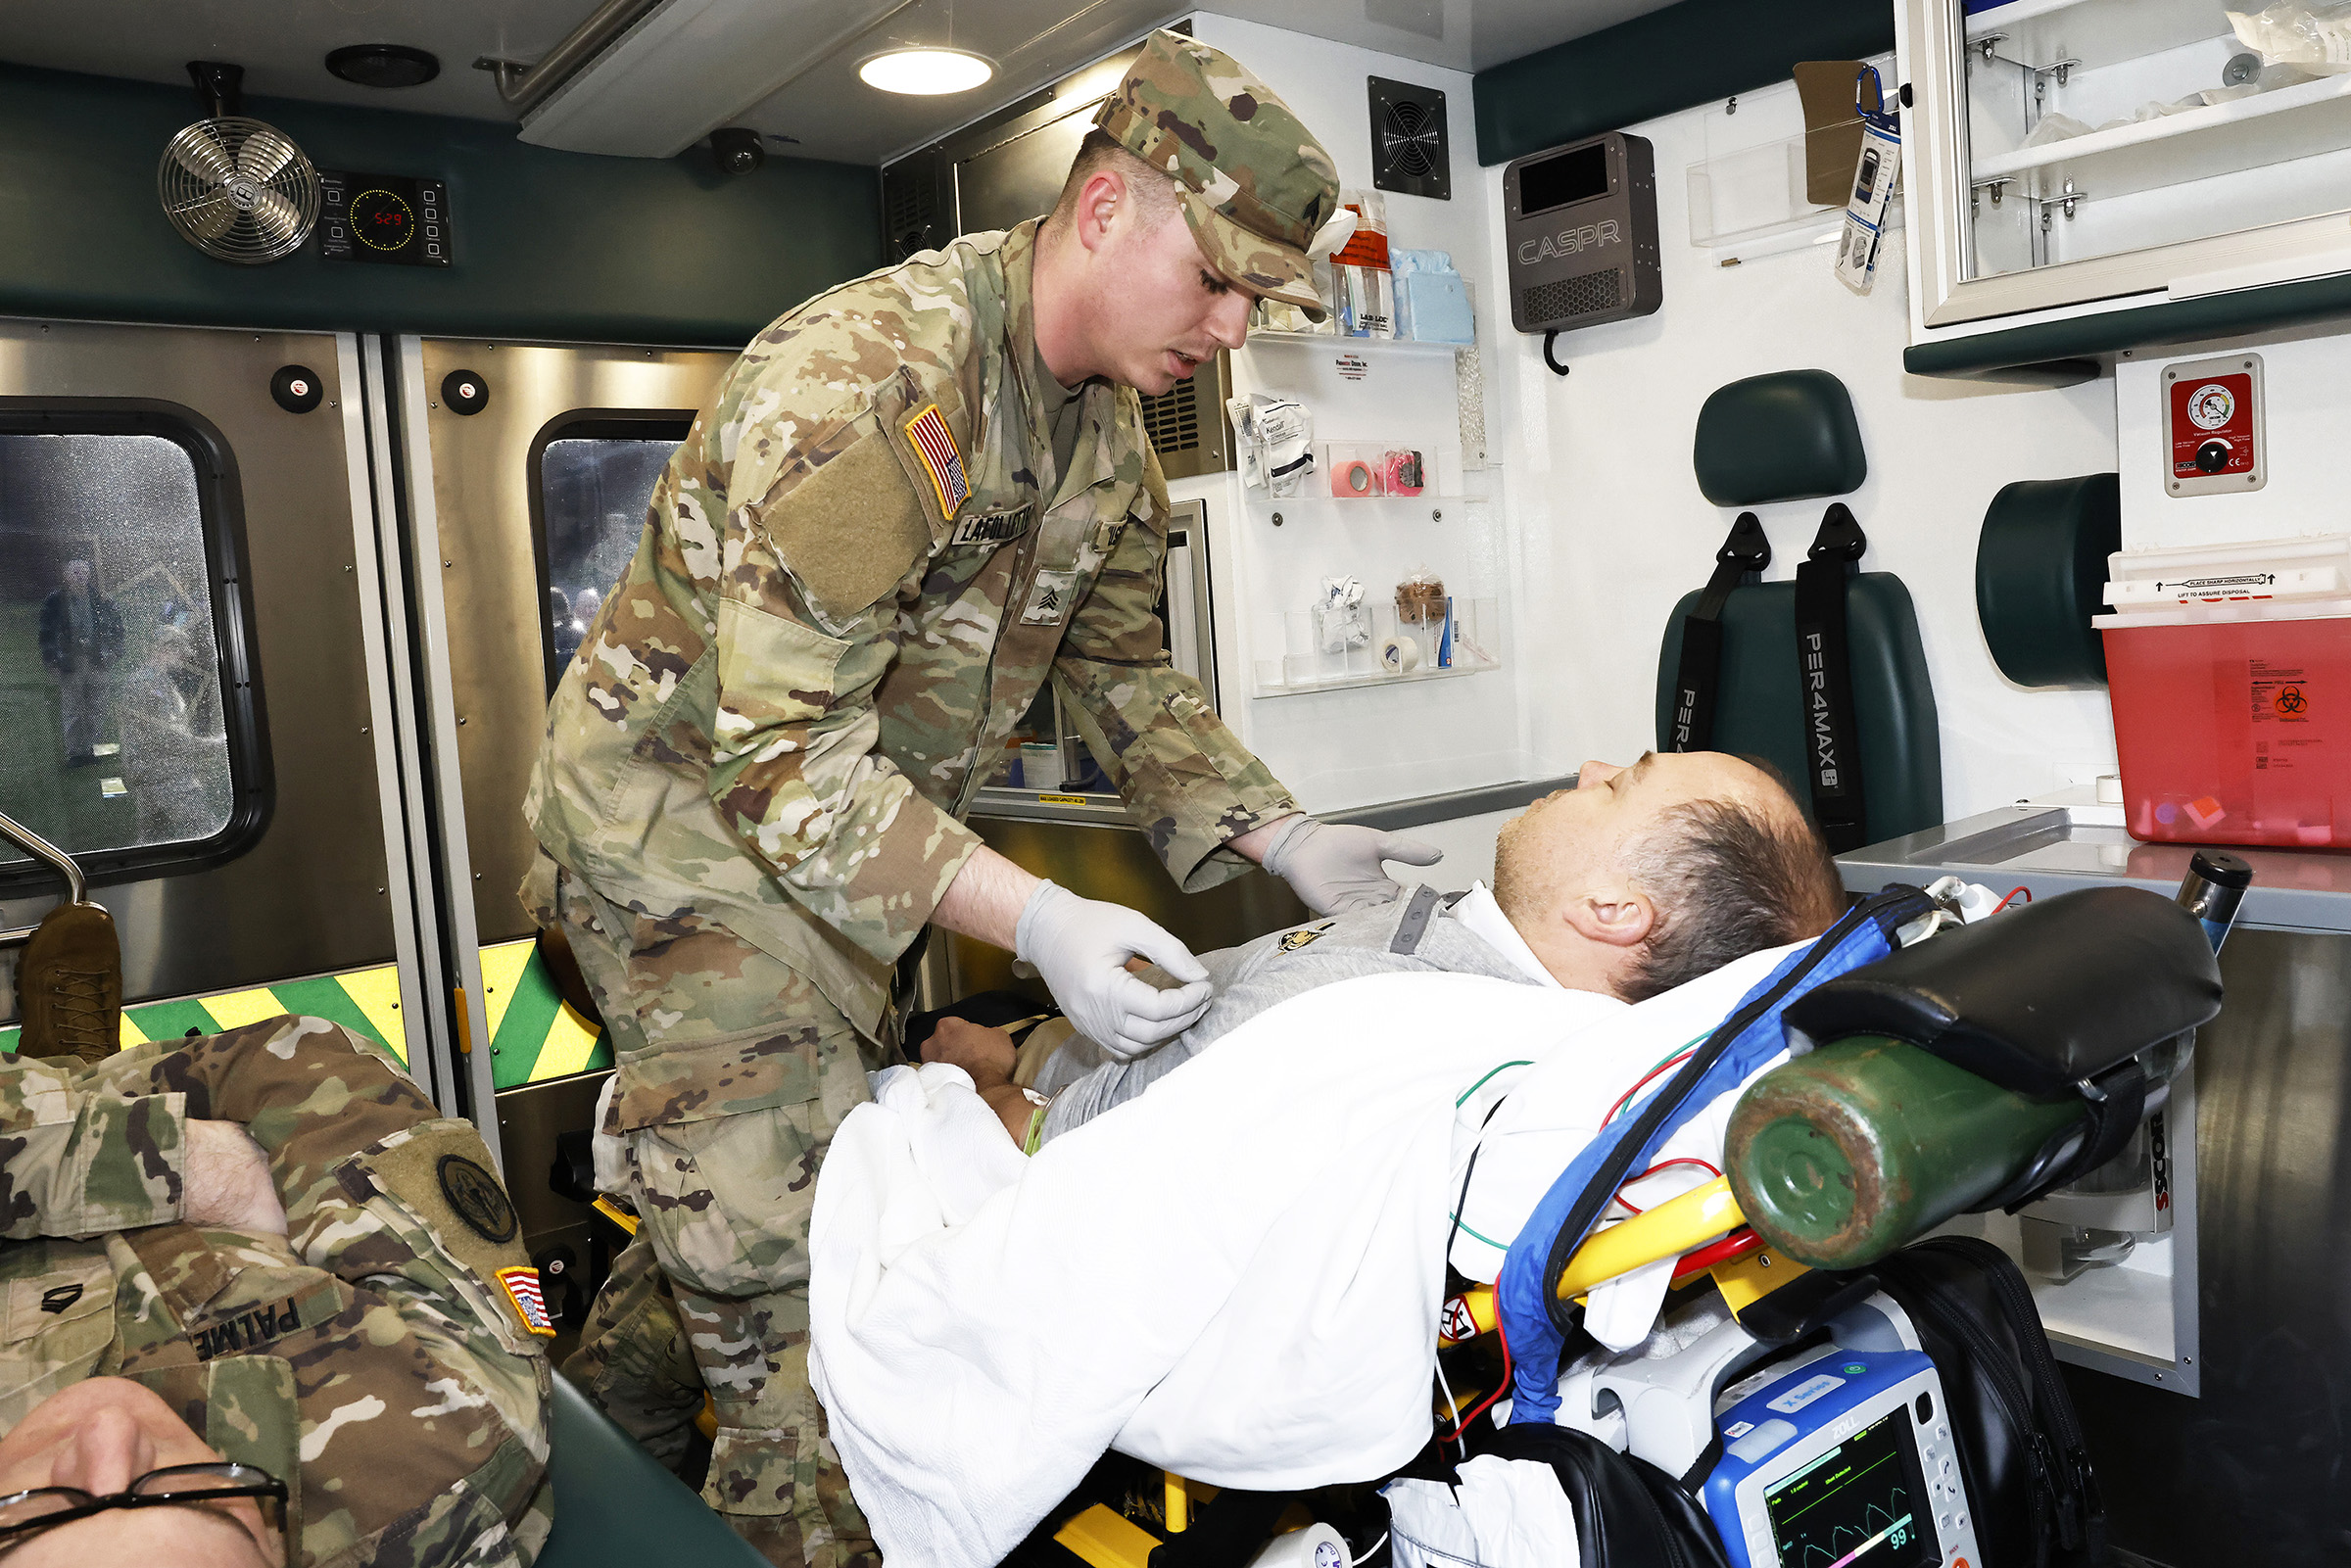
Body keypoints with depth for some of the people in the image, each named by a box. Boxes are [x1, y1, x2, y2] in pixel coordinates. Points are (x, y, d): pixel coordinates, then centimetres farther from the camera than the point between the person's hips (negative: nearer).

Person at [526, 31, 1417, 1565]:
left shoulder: (1108, 428, 2)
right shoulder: (865, 383, -28)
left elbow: (1124, 672, 8)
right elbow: (780, 748, -31)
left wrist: (1281, 836, -6)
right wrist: (1034, 919, -41)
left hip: (844, 827, 9)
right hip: (684, 814, -8)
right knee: (811, 1320, -8)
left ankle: (601, 1425, 44)